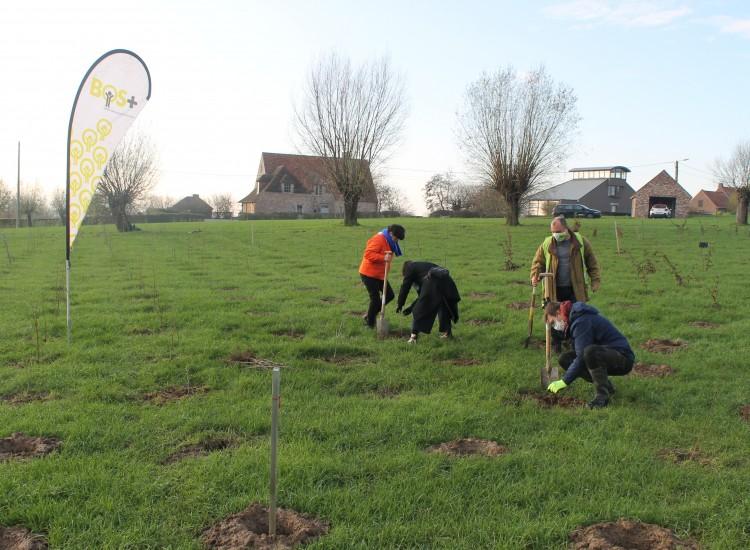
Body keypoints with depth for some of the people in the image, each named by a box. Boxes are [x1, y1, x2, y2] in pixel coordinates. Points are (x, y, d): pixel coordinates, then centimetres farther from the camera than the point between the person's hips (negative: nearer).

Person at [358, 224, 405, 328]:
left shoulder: (389, 242, 10)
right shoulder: (379, 239, -21)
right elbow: (368, 254, -30)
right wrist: (383, 258, -37)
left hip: (379, 274, 10)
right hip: (369, 274, -10)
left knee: (389, 295, 10)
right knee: (375, 298, -6)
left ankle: (369, 315, 21)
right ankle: (370, 323, 11)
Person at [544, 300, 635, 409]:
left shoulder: (582, 321, -20)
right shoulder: (575, 319, 11)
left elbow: (581, 357, -24)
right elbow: (578, 354, 18)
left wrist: (565, 381, -19)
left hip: (623, 358, -10)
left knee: (590, 352, -39)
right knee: (564, 359, 1)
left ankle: (602, 394, -21)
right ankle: (606, 386, 3)